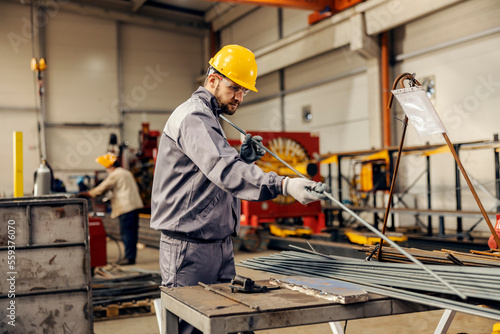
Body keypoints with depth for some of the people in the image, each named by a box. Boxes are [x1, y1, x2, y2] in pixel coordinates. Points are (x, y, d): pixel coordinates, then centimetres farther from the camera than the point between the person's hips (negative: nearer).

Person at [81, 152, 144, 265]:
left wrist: (87, 193, 6)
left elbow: (102, 188, -6)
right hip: (135, 205, 9)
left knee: (126, 232, -6)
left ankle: (129, 257, -6)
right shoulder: (126, 172, 21)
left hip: (125, 207, -9)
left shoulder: (114, 175, -7)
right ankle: (132, 256, 14)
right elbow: (136, 188, 26)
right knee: (132, 231, 10)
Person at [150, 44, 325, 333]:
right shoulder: (193, 117, -14)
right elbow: (224, 171, -31)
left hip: (219, 244, 10)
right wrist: (284, 185, -41)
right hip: (190, 247, -10)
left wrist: (242, 158, 3)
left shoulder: (210, 118, 20)